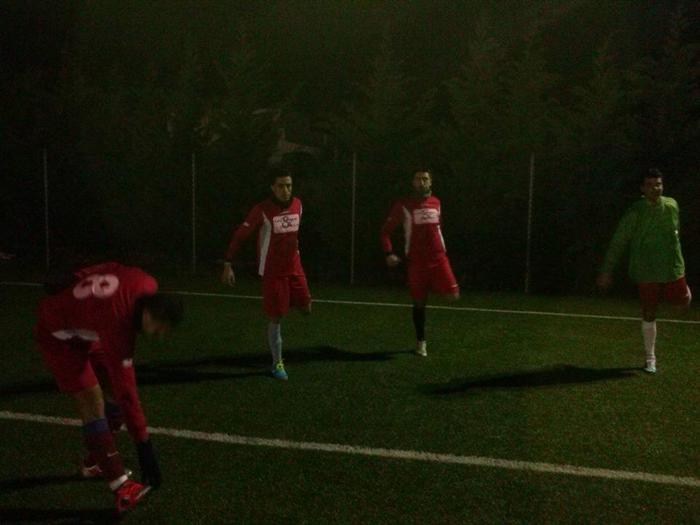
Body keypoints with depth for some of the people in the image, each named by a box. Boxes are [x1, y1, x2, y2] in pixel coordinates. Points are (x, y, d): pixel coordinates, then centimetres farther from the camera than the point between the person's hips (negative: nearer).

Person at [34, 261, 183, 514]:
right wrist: (143, 445, -33)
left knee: (116, 382, 6)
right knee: (92, 402, -17)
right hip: (58, 334, -8)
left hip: (80, 319, 8)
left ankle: (96, 459, 24)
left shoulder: (147, 286, -21)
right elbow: (125, 390, -37)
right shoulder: (117, 323, -40)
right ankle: (121, 489, -17)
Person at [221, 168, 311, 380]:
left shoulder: (297, 205, 1)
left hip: (295, 269, 5)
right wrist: (228, 265, -15)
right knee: (275, 318, 1)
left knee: (306, 308, 5)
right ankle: (277, 364, 15)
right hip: (273, 272, -5)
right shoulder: (262, 210, -16)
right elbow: (239, 236, -11)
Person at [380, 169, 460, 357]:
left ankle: (436, 286, 21)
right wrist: (389, 253, -15)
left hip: (438, 258, 3)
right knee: (419, 303, 5)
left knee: (453, 295, -13)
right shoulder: (403, 205, -2)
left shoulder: (436, 203, 10)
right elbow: (386, 230, -1)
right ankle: (421, 342, 22)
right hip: (416, 261, -2)